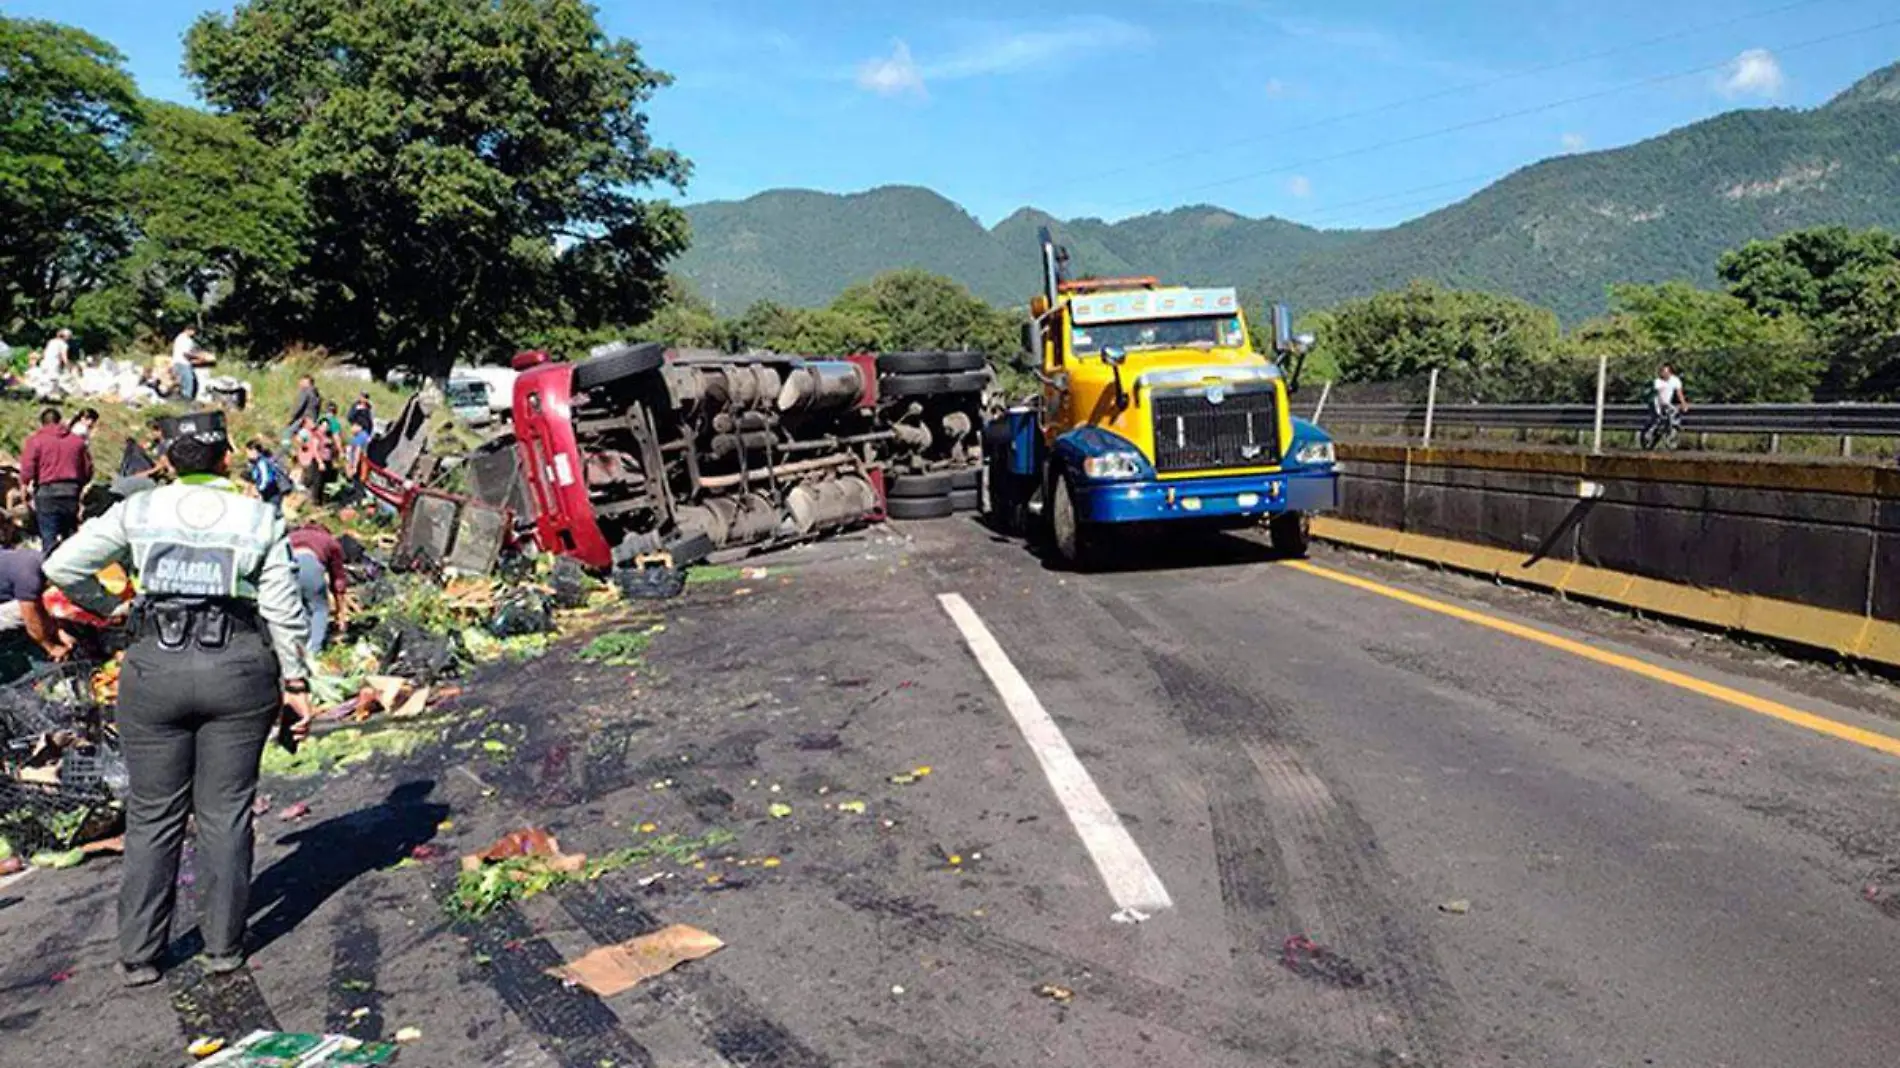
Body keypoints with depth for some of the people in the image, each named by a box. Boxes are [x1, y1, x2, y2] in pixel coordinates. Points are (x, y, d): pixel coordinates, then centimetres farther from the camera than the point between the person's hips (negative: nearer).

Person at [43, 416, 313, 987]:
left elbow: (63, 566, 0)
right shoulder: (260, 518, 2)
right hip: (239, 670, -1)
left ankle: (138, 955, 19)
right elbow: (284, 609, -1)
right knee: (225, 811, 9)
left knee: (153, 816, 12)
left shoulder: (139, 511, 5)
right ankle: (224, 945, 17)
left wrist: (110, 607, 16)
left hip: (154, 668, 1)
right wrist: (295, 683, 4)